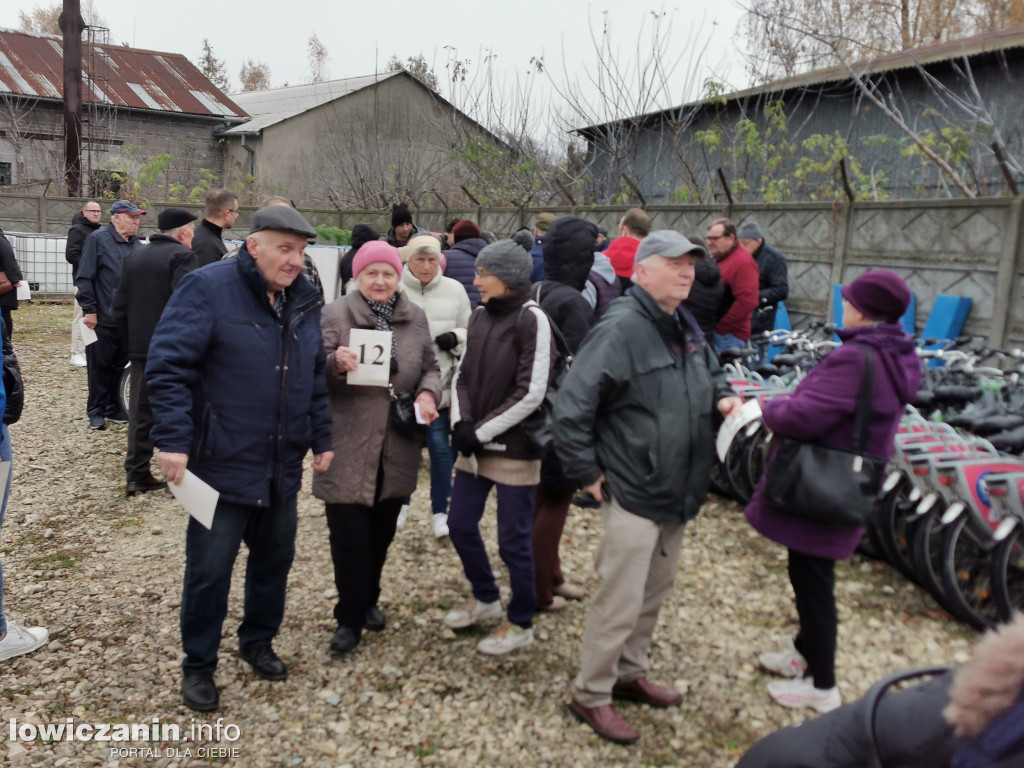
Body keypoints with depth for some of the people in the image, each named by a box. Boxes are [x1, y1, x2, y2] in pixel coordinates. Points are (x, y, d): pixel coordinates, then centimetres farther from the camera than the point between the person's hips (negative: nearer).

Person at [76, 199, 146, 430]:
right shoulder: (97, 239, -6)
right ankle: (95, 411, 12)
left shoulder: (137, 244, 11)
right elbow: (84, 278, -9)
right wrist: (89, 310, -13)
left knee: (120, 364, 12)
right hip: (102, 318, -5)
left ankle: (113, 407, 23)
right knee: (99, 366, 2)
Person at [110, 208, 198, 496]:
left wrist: (134, 338, 18)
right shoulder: (183, 256, -10)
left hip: (140, 350, 6)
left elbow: (119, 308, 12)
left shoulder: (134, 258, 13)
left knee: (140, 413, 11)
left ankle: (137, 475, 16)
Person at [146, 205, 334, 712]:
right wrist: (173, 440, -23)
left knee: (275, 557, 17)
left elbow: (316, 379, 15)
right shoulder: (207, 289, -13)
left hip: (283, 467, 6)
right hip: (222, 463, -6)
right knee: (209, 568, 4)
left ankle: (258, 641, 39)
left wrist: (321, 439, 13)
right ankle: (198, 666, 24)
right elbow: (167, 366, -17)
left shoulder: (305, 301, 7)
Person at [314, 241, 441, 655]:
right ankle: (349, 618, 14)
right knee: (349, 537, -2)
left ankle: (369, 601, 37)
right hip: (347, 449, -4)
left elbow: (430, 367, 14)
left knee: (382, 533, 17)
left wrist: (428, 393, -7)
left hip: (397, 450, 4)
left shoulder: (415, 318, 6)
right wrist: (335, 363, -32)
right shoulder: (336, 314, -6)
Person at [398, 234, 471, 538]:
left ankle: (441, 509, 19)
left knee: (439, 445, 2)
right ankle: (400, 501, 34)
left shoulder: (454, 290, 1)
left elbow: (470, 333, 11)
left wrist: (456, 338, -9)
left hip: (439, 384, 1)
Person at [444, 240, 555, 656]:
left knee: (513, 539, 3)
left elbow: (531, 393, -17)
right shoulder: (479, 316, 7)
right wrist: (461, 422, -6)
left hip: (513, 448, -7)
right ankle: (485, 599, 39)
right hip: (475, 443, 7)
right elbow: (463, 375, 10)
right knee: (460, 524, 15)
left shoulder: (531, 319, -14)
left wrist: (482, 431, -15)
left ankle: (521, 624, 24)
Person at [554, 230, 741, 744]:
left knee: (655, 590, 21)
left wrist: (722, 395, 3)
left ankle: (630, 673, 39)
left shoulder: (685, 327, 8)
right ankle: (590, 696, 17)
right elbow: (572, 404, -23)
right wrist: (586, 472, -19)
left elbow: (709, 373, 26)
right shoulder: (621, 329, -20)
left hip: (677, 491, 9)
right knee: (620, 601, -2)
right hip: (633, 492, -9)